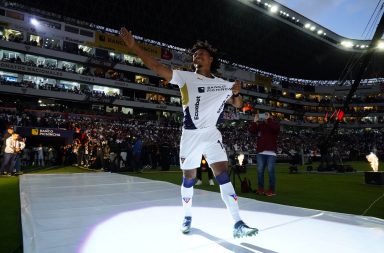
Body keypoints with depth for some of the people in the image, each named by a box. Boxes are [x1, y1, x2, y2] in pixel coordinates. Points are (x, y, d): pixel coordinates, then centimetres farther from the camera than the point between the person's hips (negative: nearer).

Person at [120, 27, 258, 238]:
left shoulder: (223, 84, 8)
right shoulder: (185, 77, 0)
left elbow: (237, 104, 19)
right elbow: (157, 67, -7)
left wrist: (237, 93, -4)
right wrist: (133, 46, -14)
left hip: (211, 134, 1)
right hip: (190, 135, -1)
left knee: (223, 175, -8)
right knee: (188, 177, 10)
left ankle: (238, 225, -3)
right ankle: (187, 217, 31)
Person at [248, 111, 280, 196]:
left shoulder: (274, 123, 8)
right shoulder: (259, 125, 15)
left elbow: (276, 127, -15)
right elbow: (251, 130, 3)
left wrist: (269, 119, -12)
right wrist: (255, 121, -6)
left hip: (271, 152, -3)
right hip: (260, 152, 3)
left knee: (270, 171, -5)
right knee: (260, 170, 2)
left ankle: (272, 190, 0)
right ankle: (260, 188, 8)